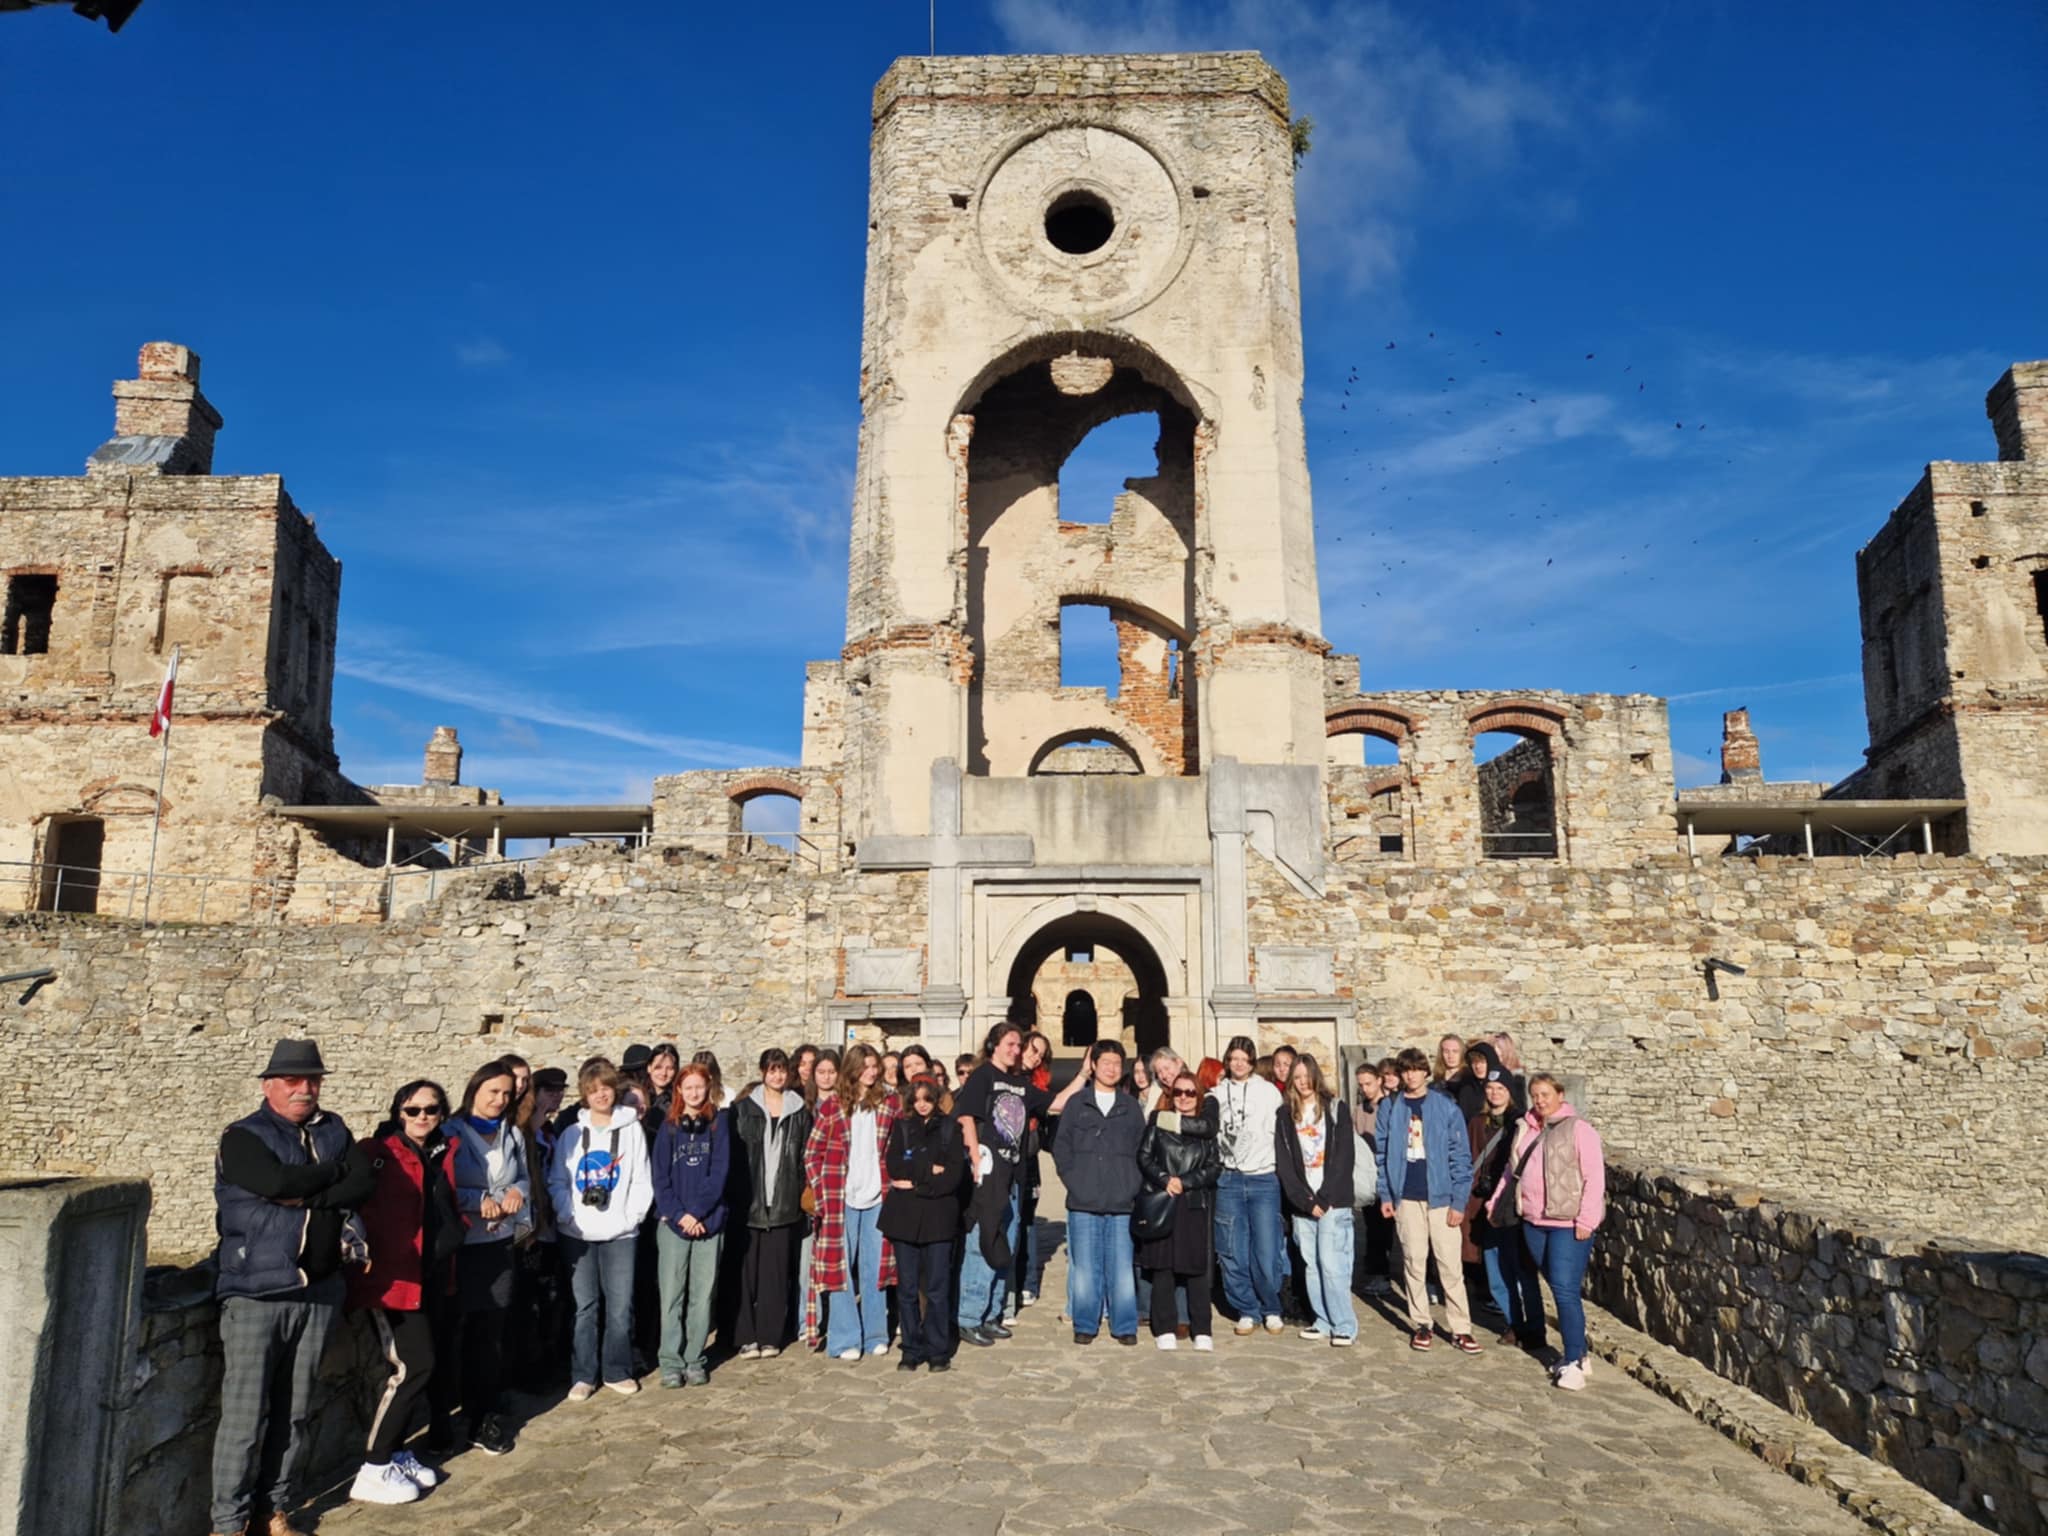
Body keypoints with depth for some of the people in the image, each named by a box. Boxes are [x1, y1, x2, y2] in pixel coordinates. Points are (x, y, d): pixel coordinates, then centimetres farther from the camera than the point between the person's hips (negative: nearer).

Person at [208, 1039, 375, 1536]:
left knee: (296, 1412, 11)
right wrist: (339, 1169, -7)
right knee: (246, 1414, -2)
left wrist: (307, 1196, -16)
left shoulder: (333, 1131, 10)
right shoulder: (243, 1138, -4)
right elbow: (279, 1182, -21)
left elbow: (364, 1181, -4)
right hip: (255, 1292, -4)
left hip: (319, 1291, 4)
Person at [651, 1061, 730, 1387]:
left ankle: (694, 1360, 12)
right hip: (673, 1222, 0)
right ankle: (671, 1362, 7)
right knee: (672, 1295, 0)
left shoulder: (719, 1123, 3)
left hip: (709, 1222, 0)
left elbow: (720, 1171, -4)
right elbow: (660, 1175, 1)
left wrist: (697, 1212, -11)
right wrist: (677, 1214, -10)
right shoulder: (668, 1126, 5)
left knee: (703, 1295, 3)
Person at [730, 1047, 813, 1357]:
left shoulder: (799, 1110, 9)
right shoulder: (744, 1108, 4)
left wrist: (802, 1193, 1)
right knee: (748, 1269, 0)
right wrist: (735, 1195, -7)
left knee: (776, 1271, 3)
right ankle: (747, 1337, 7)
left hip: (784, 1201, 1)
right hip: (749, 1200, -1)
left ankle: (771, 1336, 12)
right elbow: (734, 1153, 0)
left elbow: (805, 1156, 9)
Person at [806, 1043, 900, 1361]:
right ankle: (845, 1340, 10)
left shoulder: (891, 1103, 4)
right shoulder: (831, 1106, -1)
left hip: (877, 1196, 2)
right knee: (840, 1267, 2)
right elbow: (811, 1153, 2)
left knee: (875, 1267, 9)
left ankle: (875, 1335, 20)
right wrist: (821, 1191, -4)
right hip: (841, 1197, -2)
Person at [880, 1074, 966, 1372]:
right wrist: (930, 1170, -8)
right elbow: (894, 1167, -1)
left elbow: (955, 1172, -4)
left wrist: (916, 1184, -9)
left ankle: (938, 1351, 7)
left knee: (937, 1288, -3)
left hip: (939, 1215, -2)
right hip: (904, 1214, 2)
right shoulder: (901, 1126, 12)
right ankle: (911, 1350, 13)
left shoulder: (950, 1127, 7)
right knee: (907, 1288, 3)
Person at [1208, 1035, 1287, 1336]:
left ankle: (1271, 1309, 16)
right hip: (1228, 1180, 1)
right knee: (1232, 1253, 2)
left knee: (1266, 1253, -4)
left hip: (1263, 1179, -1)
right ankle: (1247, 1310, 18)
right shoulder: (1216, 1095, 7)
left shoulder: (1269, 1092, 5)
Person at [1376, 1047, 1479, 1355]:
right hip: (1406, 1198, 2)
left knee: (1450, 1265, 0)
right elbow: (1383, 1154, 6)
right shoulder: (1389, 1107, 4)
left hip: (1441, 1196, -2)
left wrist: (1459, 1201, -7)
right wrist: (1385, 1194, 0)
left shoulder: (1446, 1107, -2)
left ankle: (1461, 1328, 8)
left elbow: (1461, 1156, -3)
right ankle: (1421, 1324, 18)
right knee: (1414, 1262, 7)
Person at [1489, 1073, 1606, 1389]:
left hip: (1569, 1224, -7)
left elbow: (1594, 1177, -12)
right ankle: (1578, 1353, 22)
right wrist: (1497, 1201, 18)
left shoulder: (1578, 1130, -8)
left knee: (1565, 1290, -10)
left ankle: (1574, 1362, -4)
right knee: (1557, 1288, 11)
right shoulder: (1526, 1130, 12)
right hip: (1534, 1221, 7)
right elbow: (1513, 1170, 22)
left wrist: (1586, 1220, -16)